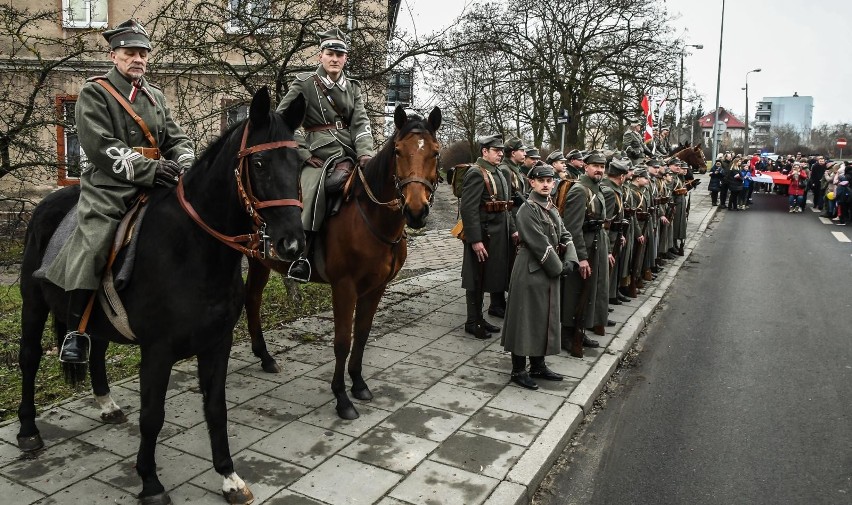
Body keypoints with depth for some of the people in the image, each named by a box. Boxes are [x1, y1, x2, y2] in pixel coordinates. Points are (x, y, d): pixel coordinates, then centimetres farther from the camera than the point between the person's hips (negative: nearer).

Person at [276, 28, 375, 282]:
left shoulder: (353, 88, 18)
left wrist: (365, 154, -12)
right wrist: (303, 154, -6)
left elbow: (361, 124, 7)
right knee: (312, 190, -29)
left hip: (347, 152, 4)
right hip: (317, 155, -3)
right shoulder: (304, 84, 6)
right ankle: (300, 254, -27)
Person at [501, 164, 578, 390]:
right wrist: (558, 268, -13)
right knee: (526, 319, -1)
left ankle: (538, 366, 28)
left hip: (550, 271, 9)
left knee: (545, 318, 15)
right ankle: (518, 370, 11)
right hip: (530, 272, -9)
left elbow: (564, 236, 11)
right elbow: (540, 244, -19)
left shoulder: (551, 207, 12)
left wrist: (569, 261, -4)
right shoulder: (527, 209, -14)